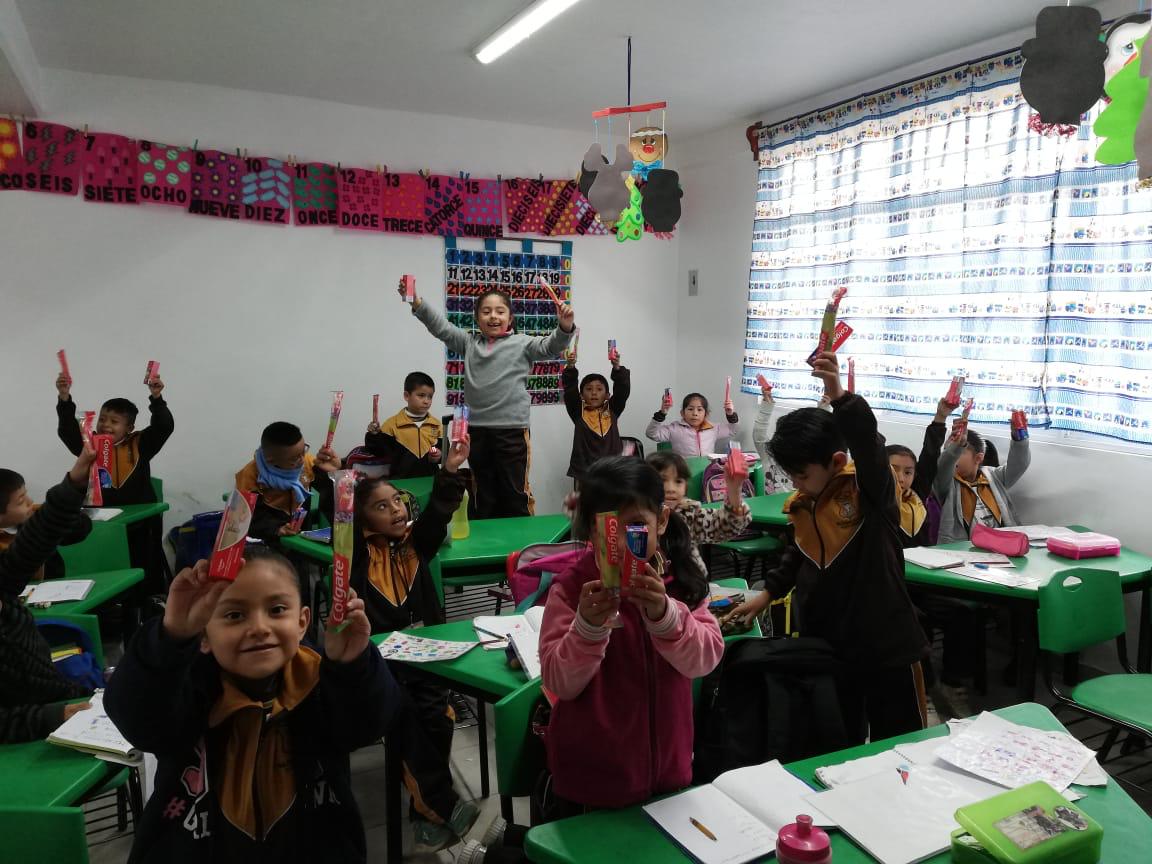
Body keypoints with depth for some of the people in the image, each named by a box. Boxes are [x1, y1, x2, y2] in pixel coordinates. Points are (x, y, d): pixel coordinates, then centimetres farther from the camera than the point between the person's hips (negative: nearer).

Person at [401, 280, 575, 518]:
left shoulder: (521, 344, 2)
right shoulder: (469, 343, 12)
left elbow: (550, 347, -8)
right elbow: (440, 326, 5)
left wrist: (565, 328, -30)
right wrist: (416, 302, -10)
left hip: (511, 430, -4)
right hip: (476, 430, 4)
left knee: (514, 493, 4)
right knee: (484, 494, 16)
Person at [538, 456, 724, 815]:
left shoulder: (679, 579, -6)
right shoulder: (571, 588, -14)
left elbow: (706, 658, -17)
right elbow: (560, 683, -17)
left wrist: (662, 613, -35)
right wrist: (589, 625, -34)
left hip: (666, 768, 3)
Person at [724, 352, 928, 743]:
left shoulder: (870, 489, -14)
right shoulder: (801, 504, 4)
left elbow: (869, 443, -35)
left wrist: (839, 395, -48)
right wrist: (767, 593, 16)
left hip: (883, 641, -6)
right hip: (827, 643, 6)